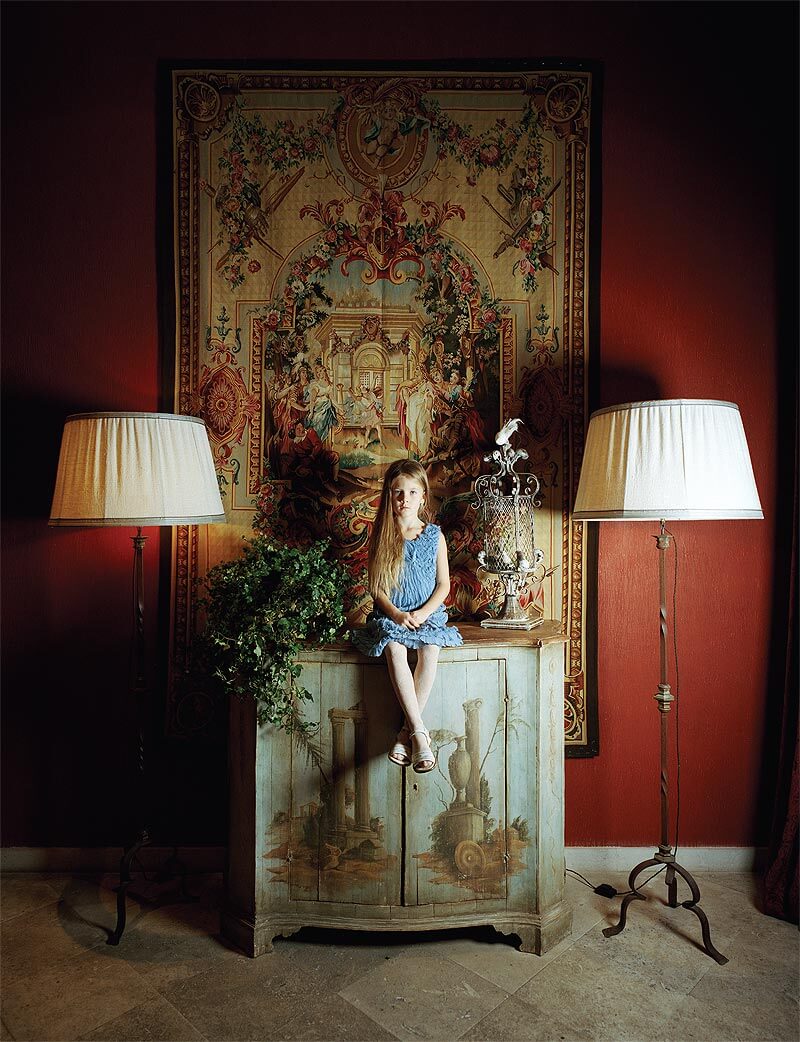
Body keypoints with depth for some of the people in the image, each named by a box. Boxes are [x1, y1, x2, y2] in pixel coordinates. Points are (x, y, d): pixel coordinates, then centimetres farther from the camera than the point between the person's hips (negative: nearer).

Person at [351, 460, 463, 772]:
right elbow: (375, 586, 2)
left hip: (427, 613, 0)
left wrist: (423, 612, -11)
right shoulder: (381, 535, 4)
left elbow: (444, 584, 6)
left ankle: (407, 731, -20)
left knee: (430, 650, -30)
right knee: (394, 649, -31)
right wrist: (396, 614, -14)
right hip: (389, 614, 0)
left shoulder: (434, 535, 5)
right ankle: (419, 732, -29)